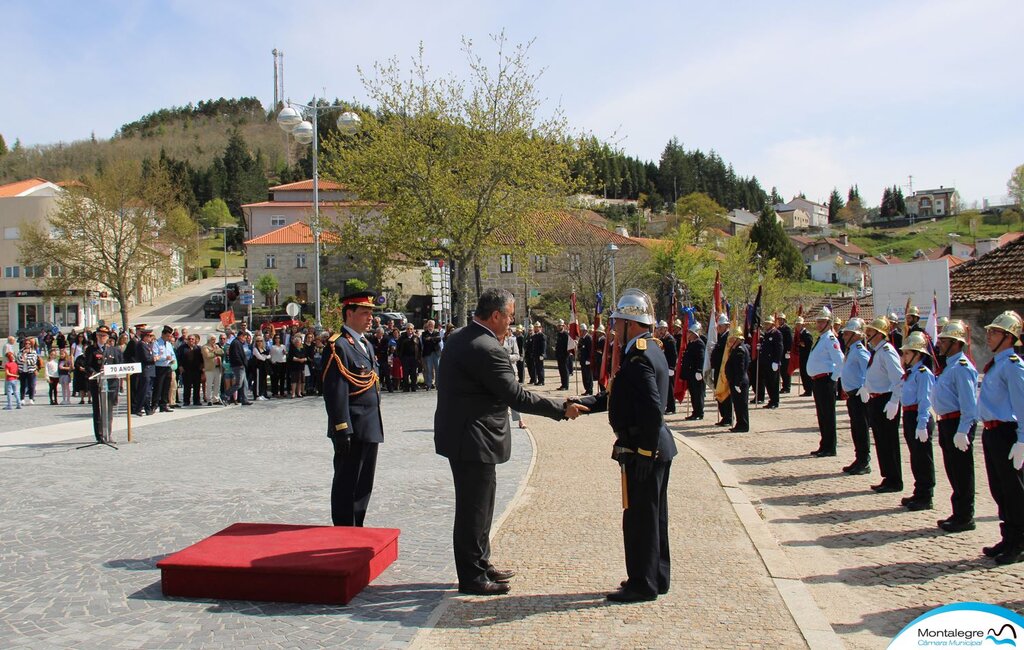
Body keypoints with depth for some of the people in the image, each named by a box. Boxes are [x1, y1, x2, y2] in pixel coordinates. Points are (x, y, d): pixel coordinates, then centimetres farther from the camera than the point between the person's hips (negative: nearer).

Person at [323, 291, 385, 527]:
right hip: (352, 431, -9)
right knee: (346, 485, 1)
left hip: (370, 429, 10)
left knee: (364, 485, 17)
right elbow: (335, 392, -19)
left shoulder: (366, 345, 16)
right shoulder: (339, 346, -14)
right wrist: (342, 429, -22)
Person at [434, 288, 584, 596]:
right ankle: (472, 578, 12)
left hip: (459, 435, 10)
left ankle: (481, 564, 33)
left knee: (478, 504, 20)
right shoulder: (487, 349, -22)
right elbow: (516, 396, -21)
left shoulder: (456, 338, 8)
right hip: (473, 440, -10)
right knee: (474, 509, 1)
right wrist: (562, 409, -14)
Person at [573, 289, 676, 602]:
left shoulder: (639, 357, -21)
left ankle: (642, 584, 11)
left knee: (639, 517, 0)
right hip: (657, 448, 11)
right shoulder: (650, 349, 12)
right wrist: (583, 403, 4)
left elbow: (653, 408, -27)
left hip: (642, 451, -11)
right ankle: (657, 577, 30)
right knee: (653, 515, 18)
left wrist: (644, 453, -22)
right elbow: (615, 396, 14)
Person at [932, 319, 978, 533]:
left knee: (962, 472, -1)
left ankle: (965, 518, 8)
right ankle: (959, 513, 26)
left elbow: (969, 403, -21)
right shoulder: (949, 365, 15)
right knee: (953, 471, 16)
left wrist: (962, 431, -25)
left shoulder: (962, 367, -16)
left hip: (958, 424, -10)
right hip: (947, 423, 10)